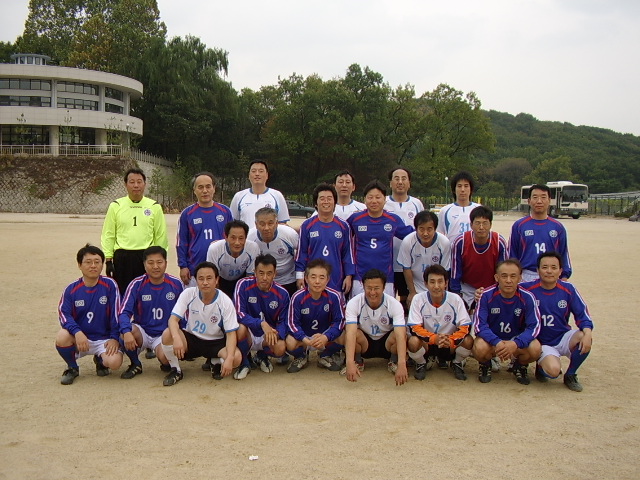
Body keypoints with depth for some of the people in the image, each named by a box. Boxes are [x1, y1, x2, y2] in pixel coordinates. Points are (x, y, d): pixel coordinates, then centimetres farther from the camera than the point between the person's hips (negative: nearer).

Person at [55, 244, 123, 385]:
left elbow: (116, 313, -5)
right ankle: (72, 368, 1)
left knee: (114, 362, -28)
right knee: (62, 337, -31)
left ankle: (100, 360, 13)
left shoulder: (110, 285, -7)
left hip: (104, 339, -1)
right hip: (79, 337, 1)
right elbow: (64, 314, -11)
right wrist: (77, 332, -28)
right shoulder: (71, 289, -3)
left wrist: (114, 338, -10)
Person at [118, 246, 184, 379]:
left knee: (165, 357, -33)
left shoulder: (176, 284, -4)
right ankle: (135, 365, -1)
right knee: (126, 334, -33)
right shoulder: (136, 284, -8)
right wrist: (127, 332, -35)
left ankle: (166, 363, 9)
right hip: (142, 332, 1)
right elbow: (124, 312, -15)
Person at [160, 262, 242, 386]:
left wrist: (229, 359, -32)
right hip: (190, 339, 1)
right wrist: (176, 338, -42)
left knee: (236, 357, -30)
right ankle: (176, 370, -4)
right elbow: (173, 319, -19)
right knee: (167, 334, -30)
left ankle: (217, 363, 8)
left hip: (215, 342, 0)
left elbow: (231, 333, -16)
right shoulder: (188, 294, -13)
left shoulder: (225, 302, -16)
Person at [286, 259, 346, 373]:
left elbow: (339, 321, -16)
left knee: (343, 338, -27)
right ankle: (301, 357, 8)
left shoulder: (335, 296, -18)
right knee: (290, 343, -32)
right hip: (303, 336, -1)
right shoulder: (297, 297, -19)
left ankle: (326, 356, 9)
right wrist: (305, 340, -36)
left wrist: (326, 337, -35)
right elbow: (292, 323, -17)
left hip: (325, 336, 1)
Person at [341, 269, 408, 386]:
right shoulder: (354, 303, -24)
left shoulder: (395, 305, -24)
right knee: (355, 334, -33)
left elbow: (400, 335, -35)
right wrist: (350, 363, -49)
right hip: (365, 343, 0)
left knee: (399, 335, -32)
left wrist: (402, 365, -49)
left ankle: (394, 362, -1)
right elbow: (351, 333, -35)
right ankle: (358, 361, -1)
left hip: (386, 343, 0)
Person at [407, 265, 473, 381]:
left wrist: (450, 340, -35)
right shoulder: (418, 299, -13)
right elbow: (415, 328, -15)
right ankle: (421, 364, 3)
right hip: (427, 343, -1)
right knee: (413, 342, -33)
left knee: (468, 341, -28)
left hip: (450, 344, 1)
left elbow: (465, 328, -14)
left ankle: (457, 363, 6)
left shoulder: (455, 299, -12)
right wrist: (434, 338, -34)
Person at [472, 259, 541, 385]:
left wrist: (516, 344, -33)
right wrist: (497, 342, -37)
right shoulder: (486, 296, -16)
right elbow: (479, 325, -19)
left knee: (535, 349, -29)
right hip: (492, 339, -1)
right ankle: (485, 365, 5)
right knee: (480, 348, -34)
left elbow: (534, 326, -15)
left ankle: (520, 366, 8)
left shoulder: (527, 298, -13)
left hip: (517, 340, 1)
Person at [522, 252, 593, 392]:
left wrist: (587, 334, -23)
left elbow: (583, 315, -3)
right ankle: (541, 367, 10)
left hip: (563, 338, 4)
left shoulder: (568, 289, -4)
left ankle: (570, 375, -2)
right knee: (553, 370, -32)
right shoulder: (528, 289, -12)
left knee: (585, 338, -28)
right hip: (542, 343, -3)